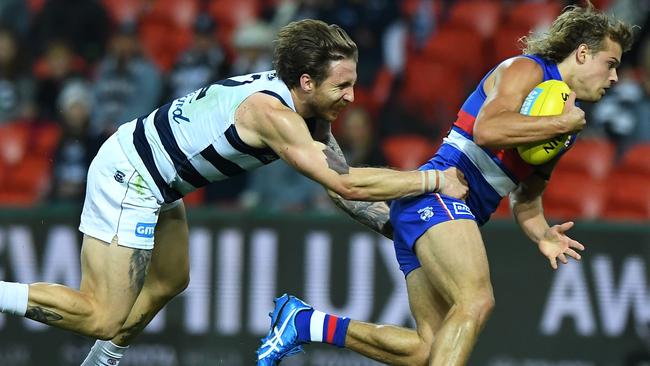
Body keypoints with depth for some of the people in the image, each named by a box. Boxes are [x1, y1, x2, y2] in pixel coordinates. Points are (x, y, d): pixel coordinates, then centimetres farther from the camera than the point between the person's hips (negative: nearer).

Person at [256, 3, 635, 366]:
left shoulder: (566, 125, 24)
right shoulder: (525, 70, -3)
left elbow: (526, 200, 28)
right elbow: (487, 130, -22)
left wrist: (542, 235, 7)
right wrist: (562, 123, -15)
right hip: (438, 193, -10)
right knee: (476, 301, -31)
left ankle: (305, 322, 10)